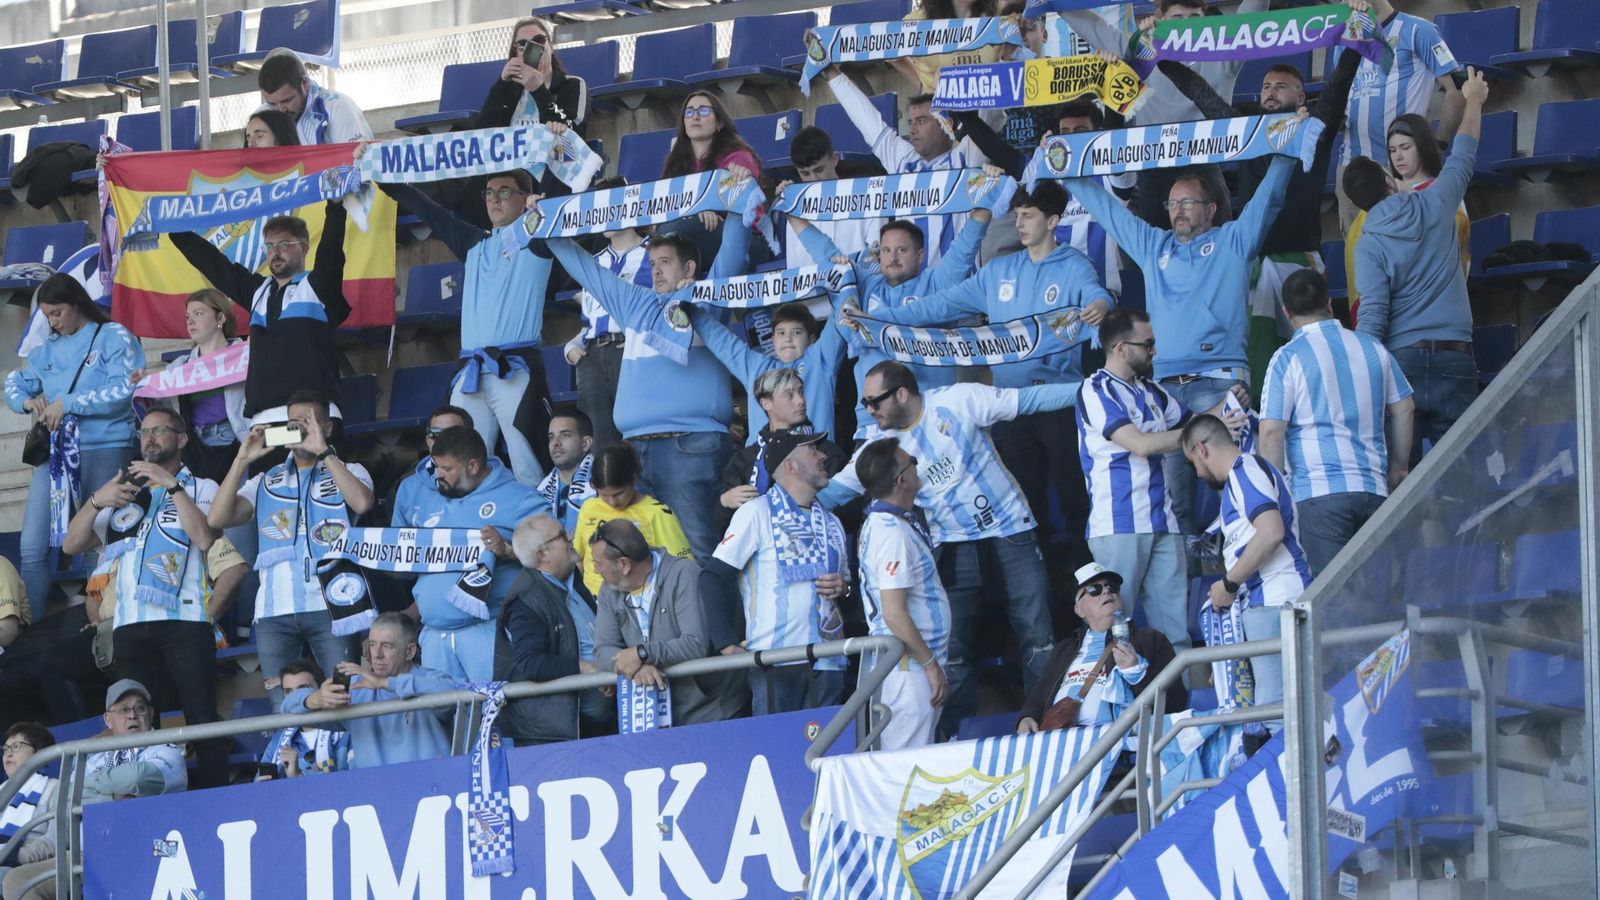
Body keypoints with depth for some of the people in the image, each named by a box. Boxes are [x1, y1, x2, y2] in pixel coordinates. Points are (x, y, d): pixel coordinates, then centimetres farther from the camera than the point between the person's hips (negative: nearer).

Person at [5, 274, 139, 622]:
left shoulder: (113, 337, -1)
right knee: (31, 549, -3)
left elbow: (125, 390, -13)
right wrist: (28, 401, 2)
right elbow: (15, 385, 26)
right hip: (54, 451, 6)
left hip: (104, 450, -6)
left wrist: (67, 403, -12)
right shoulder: (47, 349, 17)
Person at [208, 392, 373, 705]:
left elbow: (362, 502, -11)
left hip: (330, 606, -3)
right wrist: (243, 459, 1)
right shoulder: (266, 482, 20)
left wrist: (324, 452, -11)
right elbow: (218, 518, 7)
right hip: (274, 610, 3)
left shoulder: (347, 472, 12)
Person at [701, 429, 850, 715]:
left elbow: (848, 581, 33)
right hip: (775, 661, -6)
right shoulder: (757, 514, 0)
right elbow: (714, 578, -5)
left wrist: (843, 588, 7)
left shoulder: (830, 523, 21)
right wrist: (726, 644, -14)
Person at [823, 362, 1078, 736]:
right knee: (952, 649, -1)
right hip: (955, 547, 3)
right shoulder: (881, 441, 0)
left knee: (1037, 636, -2)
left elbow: (1029, 399, -7)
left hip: (1011, 533, -3)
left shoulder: (958, 401, -10)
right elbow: (838, 487, 2)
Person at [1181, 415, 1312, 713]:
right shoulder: (1245, 470, 26)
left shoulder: (1245, 470, -6)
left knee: (1274, 708, -17)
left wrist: (1228, 584, -12)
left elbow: (1271, 532, -21)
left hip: (1274, 601, -11)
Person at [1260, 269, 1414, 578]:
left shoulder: (1288, 358, -2)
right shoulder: (1372, 349, 12)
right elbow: (1403, 409, 19)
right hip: (1373, 489, 5)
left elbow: (1271, 431, -8)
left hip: (1318, 492, -5)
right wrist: (1399, 468, 29)